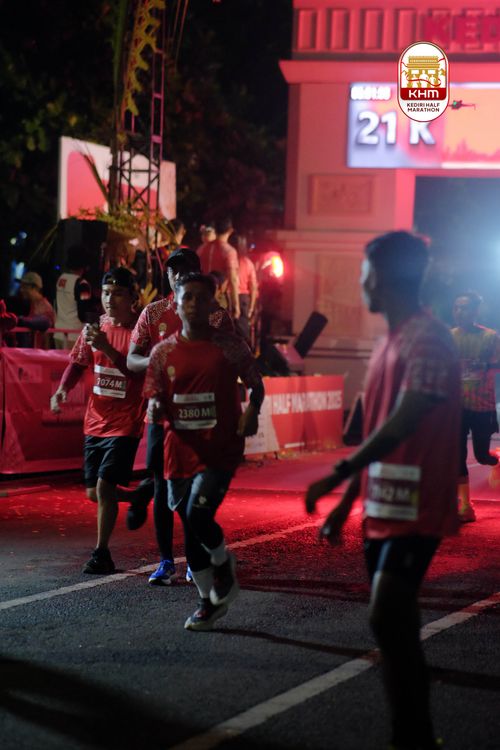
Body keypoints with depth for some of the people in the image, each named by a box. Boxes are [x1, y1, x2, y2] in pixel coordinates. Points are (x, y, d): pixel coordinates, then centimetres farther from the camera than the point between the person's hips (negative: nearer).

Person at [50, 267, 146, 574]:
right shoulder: (95, 328, 5)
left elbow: (140, 373, -22)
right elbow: (78, 362, 12)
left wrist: (108, 349, -32)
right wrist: (63, 389, -7)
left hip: (125, 424, -7)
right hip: (96, 421, 7)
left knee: (104, 485, -14)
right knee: (93, 492, 12)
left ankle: (102, 554, -4)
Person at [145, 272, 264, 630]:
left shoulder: (230, 346, -3)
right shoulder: (163, 352, 4)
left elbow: (256, 384, 8)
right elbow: (155, 402, 7)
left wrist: (252, 411, -11)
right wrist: (156, 408, -16)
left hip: (221, 450, -4)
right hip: (180, 450, 4)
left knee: (198, 516, -20)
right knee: (190, 529, 9)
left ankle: (223, 563, 13)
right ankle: (210, 601, 27)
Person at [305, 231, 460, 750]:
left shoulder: (428, 342, -15)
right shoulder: (389, 343, 15)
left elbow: (403, 423, -25)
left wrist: (338, 474, -29)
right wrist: (347, 502, 18)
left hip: (414, 509, -9)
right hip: (384, 507, 9)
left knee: (387, 620, -15)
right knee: (397, 627, 11)